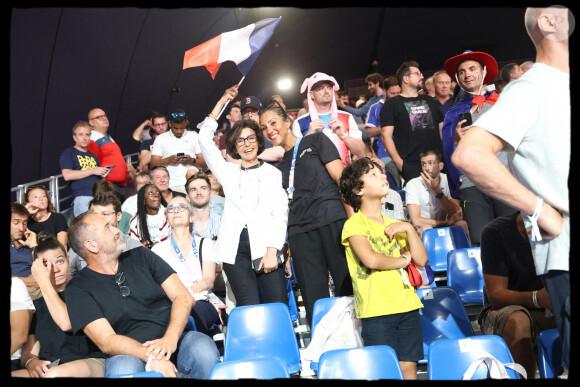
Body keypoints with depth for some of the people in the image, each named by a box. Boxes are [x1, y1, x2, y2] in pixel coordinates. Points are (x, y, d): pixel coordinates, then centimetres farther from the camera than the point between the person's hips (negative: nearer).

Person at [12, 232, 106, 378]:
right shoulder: (38, 304, 22)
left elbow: (67, 324, -12)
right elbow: (28, 351, 16)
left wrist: (44, 283, -6)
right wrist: (30, 361, -10)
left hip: (89, 361, -4)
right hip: (47, 367, 4)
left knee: (56, 374, -37)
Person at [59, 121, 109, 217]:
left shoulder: (93, 156, 30)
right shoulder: (68, 153, 11)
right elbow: (67, 175, -5)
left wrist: (103, 174, 11)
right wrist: (92, 171, -5)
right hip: (82, 197, -5)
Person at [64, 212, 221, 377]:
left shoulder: (140, 256, 14)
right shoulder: (78, 288, 3)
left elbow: (184, 297, 5)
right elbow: (106, 341, -9)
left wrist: (170, 338, -15)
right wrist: (150, 356, -28)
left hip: (173, 342, 2)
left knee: (203, 348, -31)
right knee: (123, 366, -37)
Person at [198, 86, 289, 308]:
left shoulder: (272, 173, 11)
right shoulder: (228, 171, 18)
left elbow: (280, 214, 3)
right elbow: (204, 139, 13)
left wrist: (272, 250, -9)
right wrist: (222, 102, 14)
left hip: (264, 247, -1)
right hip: (235, 248, 1)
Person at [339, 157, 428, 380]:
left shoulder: (392, 225, 18)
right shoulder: (354, 224, -3)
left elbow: (421, 260, 13)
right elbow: (371, 260, -19)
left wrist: (409, 228, 1)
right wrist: (402, 259, -3)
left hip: (407, 307, 6)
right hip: (376, 311, -6)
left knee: (409, 366, 6)